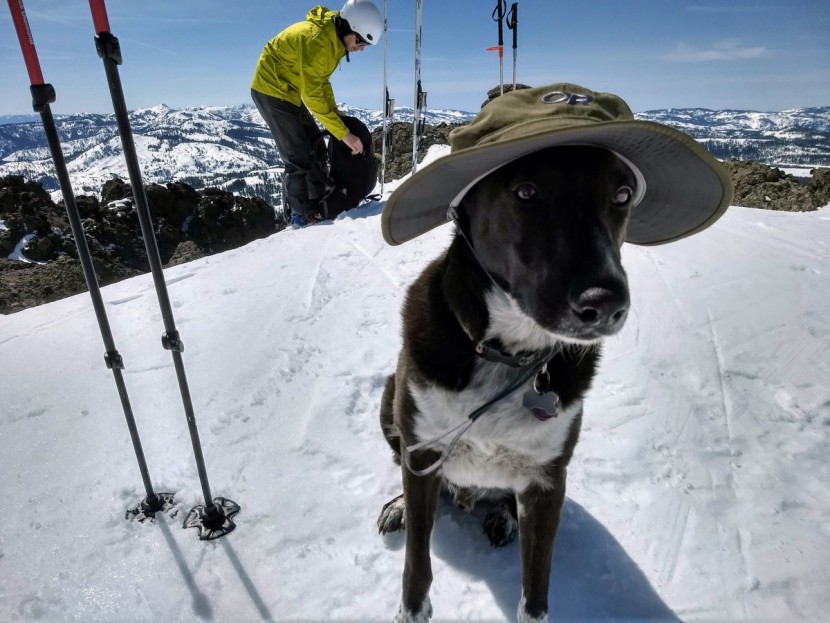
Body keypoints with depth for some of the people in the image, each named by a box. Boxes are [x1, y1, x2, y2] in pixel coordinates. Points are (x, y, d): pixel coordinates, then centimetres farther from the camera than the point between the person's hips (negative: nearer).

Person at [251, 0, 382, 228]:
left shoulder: (332, 37, 1)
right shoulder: (316, 40, -28)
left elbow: (320, 80, 12)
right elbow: (312, 95, -31)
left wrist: (334, 110, -1)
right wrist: (343, 133, -32)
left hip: (290, 92, 9)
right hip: (272, 90, -9)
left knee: (316, 147, 8)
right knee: (298, 155, -10)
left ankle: (317, 205, 14)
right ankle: (301, 214, -1)